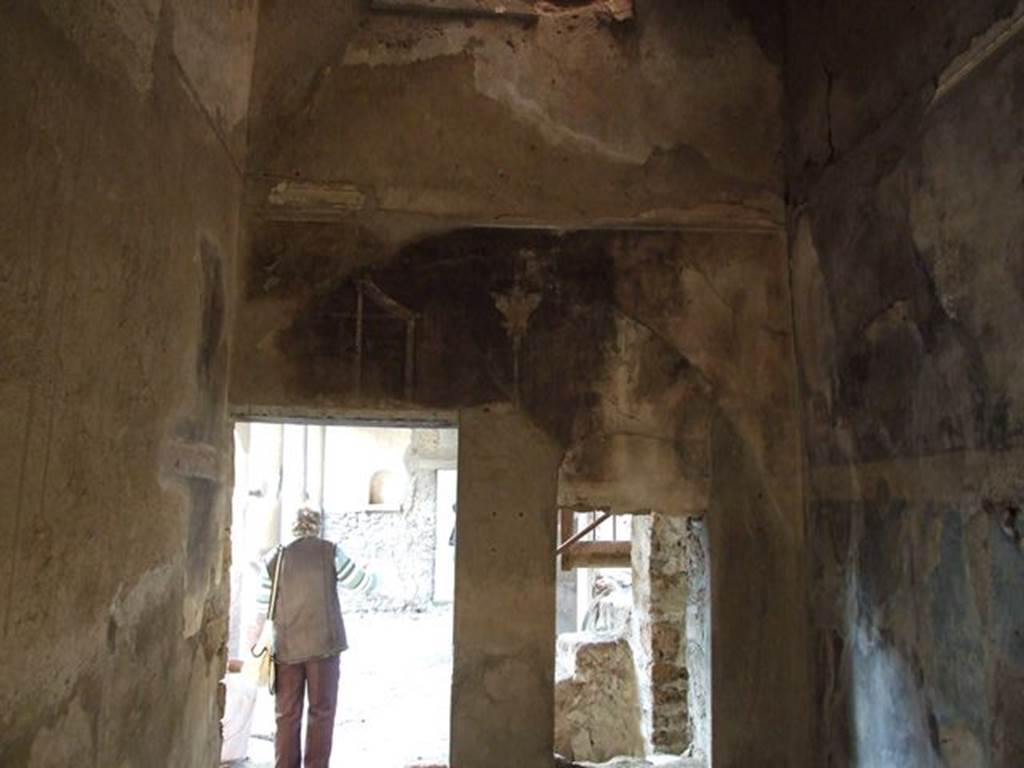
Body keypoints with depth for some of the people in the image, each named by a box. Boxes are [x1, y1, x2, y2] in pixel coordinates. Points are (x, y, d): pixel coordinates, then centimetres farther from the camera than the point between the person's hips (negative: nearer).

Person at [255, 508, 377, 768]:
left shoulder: (275, 559, 6)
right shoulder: (330, 552, -1)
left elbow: (263, 608, 7)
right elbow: (361, 583, 5)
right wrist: (374, 577, 26)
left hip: (287, 647, 2)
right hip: (323, 644, -2)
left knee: (287, 715, 11)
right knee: (321, 712, 8)